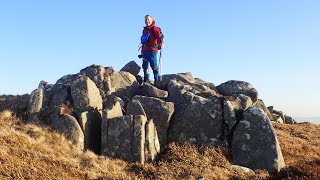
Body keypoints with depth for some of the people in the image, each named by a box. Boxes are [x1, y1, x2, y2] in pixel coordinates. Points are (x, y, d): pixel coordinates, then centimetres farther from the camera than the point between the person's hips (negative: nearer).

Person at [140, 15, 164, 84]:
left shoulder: (155, 29, 0)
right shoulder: (144, 30, 21)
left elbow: (159, 36, -15)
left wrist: (161, 43, -31)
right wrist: (142, 51, 20)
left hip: (152, 50, -7)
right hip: (145, 51, 8)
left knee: (154, 65, -11)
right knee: (145, 66, 10)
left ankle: (157, 80, -7)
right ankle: (146, 81, 19)